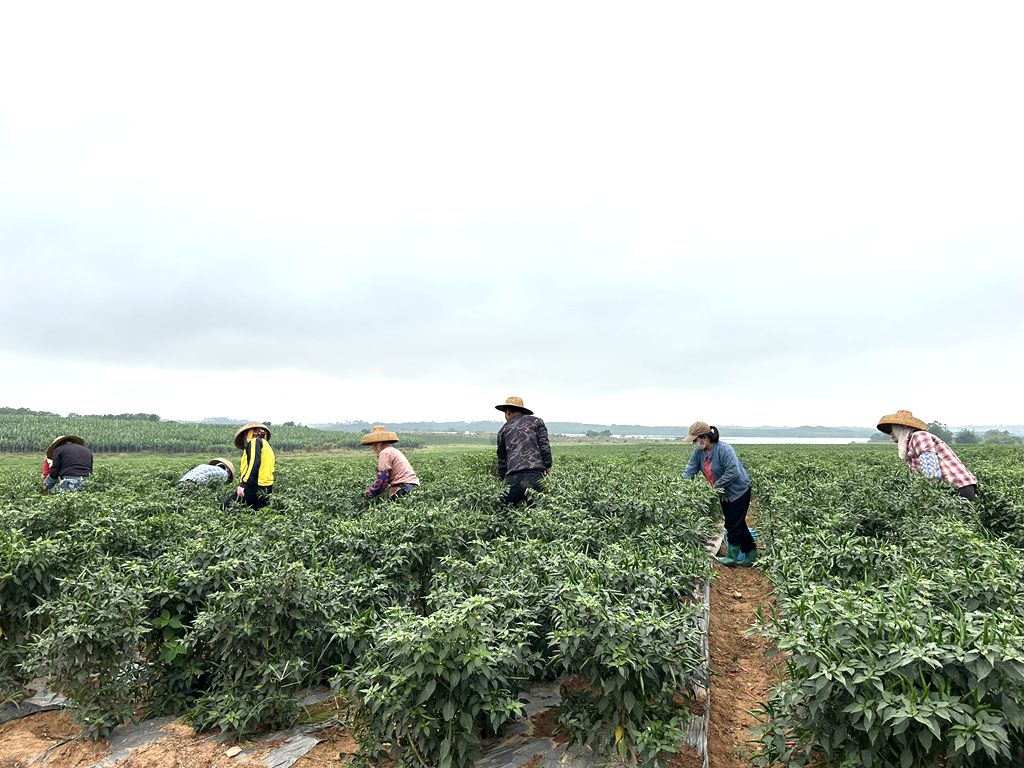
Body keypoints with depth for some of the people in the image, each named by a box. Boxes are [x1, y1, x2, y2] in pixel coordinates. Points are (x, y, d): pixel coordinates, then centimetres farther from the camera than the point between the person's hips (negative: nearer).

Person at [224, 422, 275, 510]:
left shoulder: (255, 441, 0)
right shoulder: (266, 444, 26)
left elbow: (254, 464, -16)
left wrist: (242, 484, -19)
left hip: (254, 486, -8)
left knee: (226, 507, -3)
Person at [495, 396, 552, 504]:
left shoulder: (503, 429, 22)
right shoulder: (536, 421, 16)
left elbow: (502, 459, 24)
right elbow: (544, 446, 3)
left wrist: (502, 480, 31)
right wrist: (548, 467, 9)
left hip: (513, 476, 1)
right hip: (535, 472, -1)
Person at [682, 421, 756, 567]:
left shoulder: (724, 449, -29)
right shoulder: (699, 451, -4)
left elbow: (733, 472, -34)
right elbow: (690, 469, -7)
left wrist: (715, 485, -30)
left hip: (739, 491, -8)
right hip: (724, 494, 8)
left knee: (733, 524, 0)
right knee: (738, 524, 15)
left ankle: (732, 556, 15)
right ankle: (751, 552, 27)